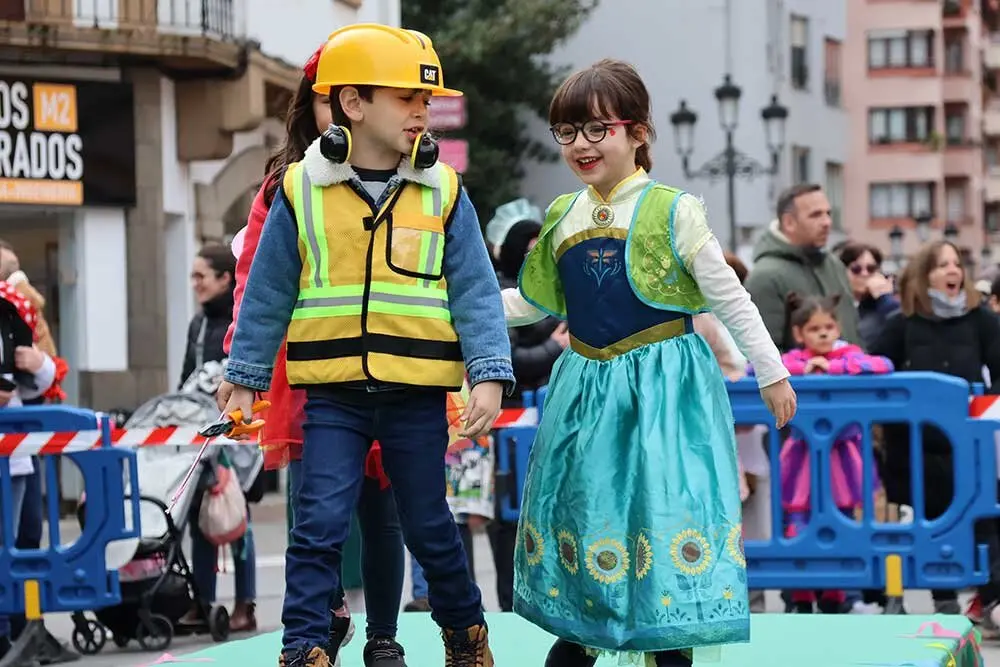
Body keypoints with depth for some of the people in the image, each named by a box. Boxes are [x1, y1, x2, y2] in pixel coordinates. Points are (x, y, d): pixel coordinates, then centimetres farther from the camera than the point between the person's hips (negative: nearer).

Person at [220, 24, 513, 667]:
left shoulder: (443, 192, 1)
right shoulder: (301, 191, -2)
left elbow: (475, 291, 0)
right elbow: (268, 294, 5)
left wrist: (489, 375, -10)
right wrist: (245, 382, 7)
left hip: (417, 393, 1)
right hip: (334, 395, -1)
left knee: (429, 525, 12)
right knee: (321, 524, -7)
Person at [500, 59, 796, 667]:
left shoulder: (671, 212, -8)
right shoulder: (561, 219, 7)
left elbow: (729, 298, -3)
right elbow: (534, 301, 20)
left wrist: (771, 372, -1)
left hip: (662, 383, -5)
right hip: (587, 386, 5)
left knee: (663, 501, -7)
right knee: (582, 505, 10)